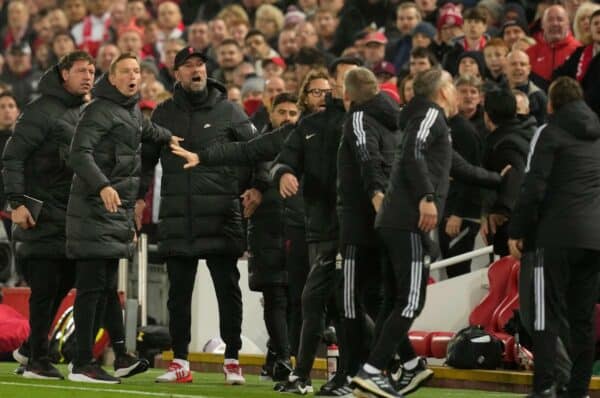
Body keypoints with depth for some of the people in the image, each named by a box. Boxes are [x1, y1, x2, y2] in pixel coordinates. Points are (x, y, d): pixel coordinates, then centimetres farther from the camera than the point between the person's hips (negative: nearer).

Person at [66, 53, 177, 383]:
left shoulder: (133, 111, 17)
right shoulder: (100, 110, -10)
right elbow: (79, 153, -22)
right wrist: (102, 186, -34)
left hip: (118, 212, 9)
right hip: (95, 211, -9)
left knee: (106, 288, 9)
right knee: (92, 287, -10)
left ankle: (84, 358, 13)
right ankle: (82, 365, -10)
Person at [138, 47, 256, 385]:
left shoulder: (228, 111, 3)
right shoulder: (164, 114, 10)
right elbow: (147, 157, 15)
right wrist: (139, 195, 6)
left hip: (221, 217, -2)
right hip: (177, 217, 2)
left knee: (228, 289, 1)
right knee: (179, 291, 5)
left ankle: (232, 359, 8)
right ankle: (180, 362, 10)